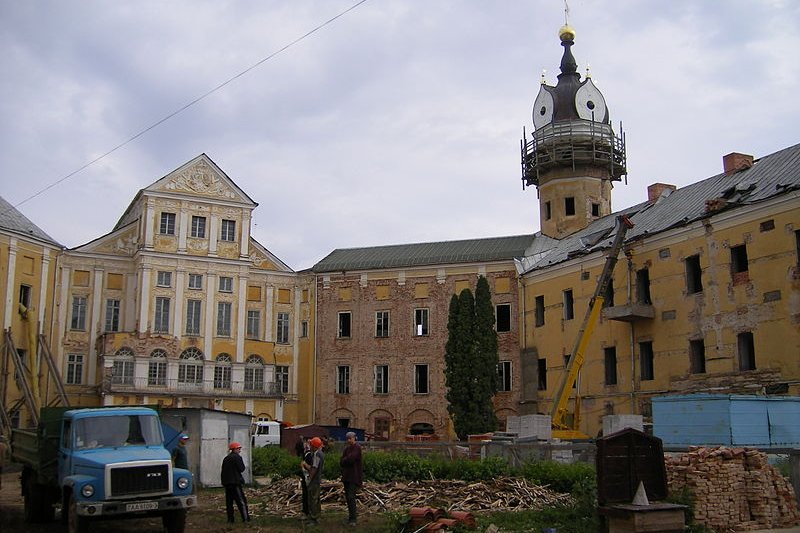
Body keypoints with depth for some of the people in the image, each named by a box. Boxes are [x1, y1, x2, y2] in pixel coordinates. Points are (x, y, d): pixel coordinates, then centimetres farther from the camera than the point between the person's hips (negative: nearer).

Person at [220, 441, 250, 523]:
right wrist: (241, 459, 1)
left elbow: (222, 471, 15)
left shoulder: (226, 458, 14)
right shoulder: (237, 457, -9)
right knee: (241, 501, -4)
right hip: (236, 482, -7)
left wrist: (223, 481, 19)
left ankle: (230, 519, 9)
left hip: (226, 482, 7)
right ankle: (246, 518, -5)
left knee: (229, 501, 9)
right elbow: (241, 469, -12)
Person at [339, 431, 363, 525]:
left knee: (351, 497, -14)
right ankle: (350, 515, 21)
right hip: (346, 476, 8)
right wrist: (347, 460, -11)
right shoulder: (346, 448, 15)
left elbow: (350, 459, -19)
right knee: (348, 497, 11)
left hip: (354, 476, -8)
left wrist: (344, 461, -1)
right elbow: (341, 462, 8)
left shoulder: (357, 448, -9)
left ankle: (353, 519, -13)